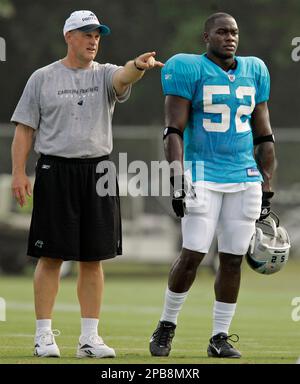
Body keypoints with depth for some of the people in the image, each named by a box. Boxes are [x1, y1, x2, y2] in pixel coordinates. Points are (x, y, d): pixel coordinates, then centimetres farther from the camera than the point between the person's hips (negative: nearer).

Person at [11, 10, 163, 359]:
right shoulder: (43, 78, 5)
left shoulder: (105, 75, 8)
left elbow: (124, 77, -17)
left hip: (98, 171, 3)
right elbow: (24, 128, 4)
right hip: (55, 171, -2)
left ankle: (89, 337, 9)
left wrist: (139, 66, -40)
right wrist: (18, 172, -7)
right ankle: (43, 335, 3)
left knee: (93, 259, 4)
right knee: (51, 257, -2)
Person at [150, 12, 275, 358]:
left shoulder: (253, 72, 11)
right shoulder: (190, 70, -4)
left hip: (245, 177, 4)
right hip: (203, 174, -4)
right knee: (193, 255, -9)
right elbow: (174, 131, -8)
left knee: (233, 259, 3)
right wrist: (178, 183, -16)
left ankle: (220, 337, 11)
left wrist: (266, 189, 11)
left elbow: (263, 136, 15)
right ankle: (166, 326, 10)